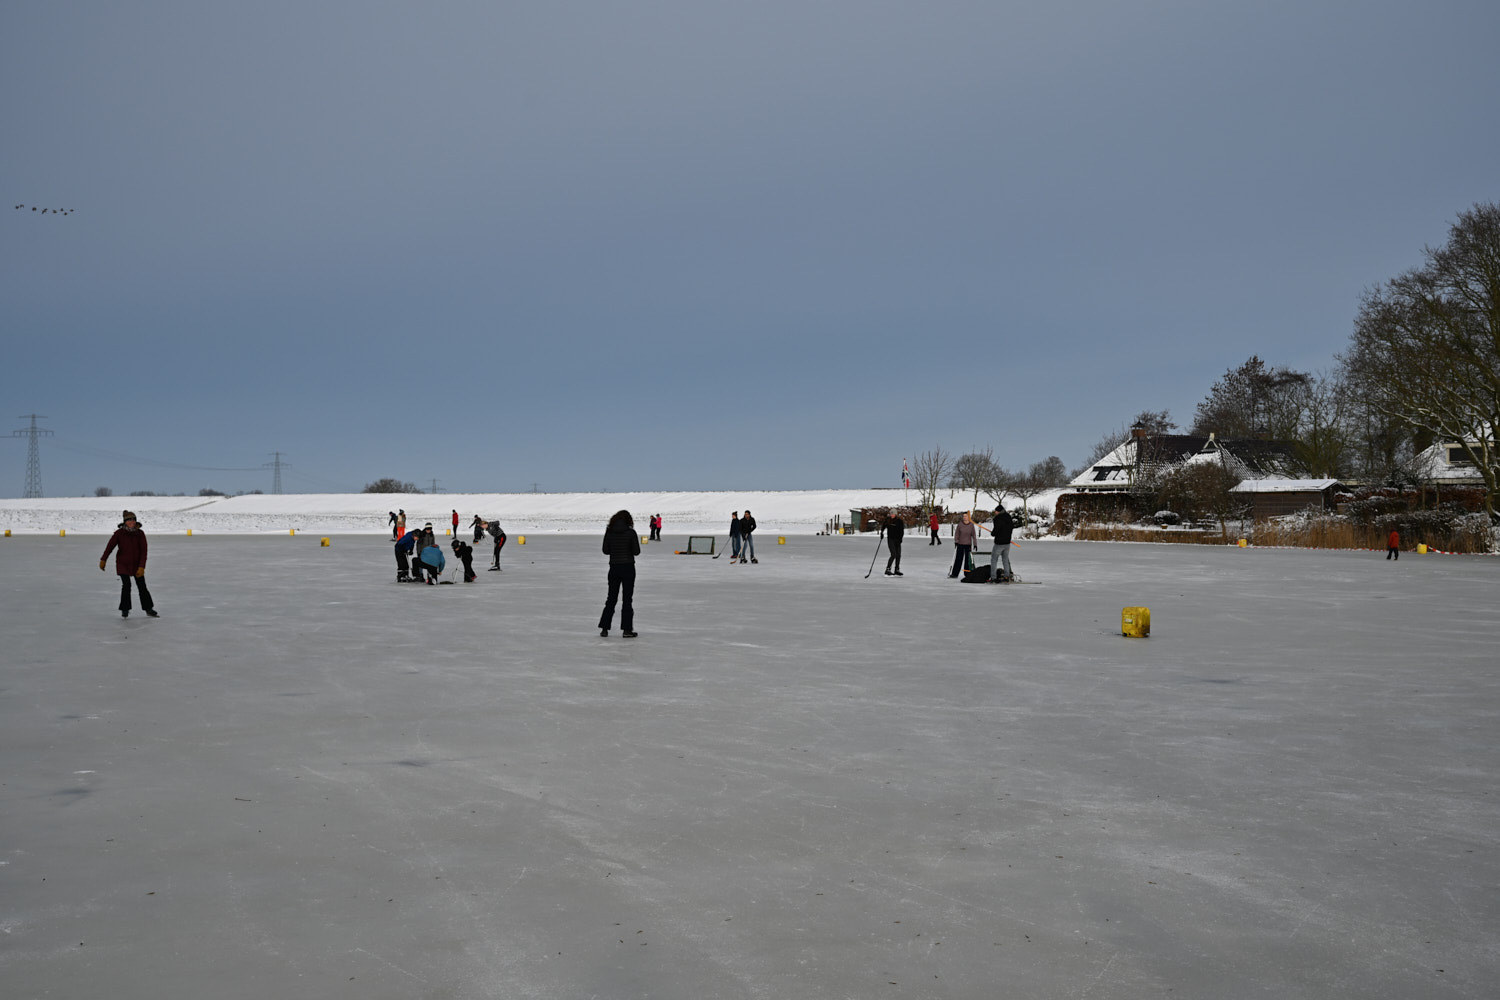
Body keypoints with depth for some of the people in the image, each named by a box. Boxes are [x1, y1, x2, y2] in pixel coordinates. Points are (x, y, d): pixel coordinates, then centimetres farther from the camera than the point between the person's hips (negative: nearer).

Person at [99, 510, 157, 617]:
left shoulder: (140, 533, -9)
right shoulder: (119, 533, -12)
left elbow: (143, 551, -11)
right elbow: (110, 546, -6)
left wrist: (141, 567, -17)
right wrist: (103, 560, -5)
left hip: (137, 564, 2)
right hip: (123, 564, -1)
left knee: (142, 587, 5)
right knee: (126, 586, -11)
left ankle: (149, 609, 15)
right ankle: (125, 610, 3)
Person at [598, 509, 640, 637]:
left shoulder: (609, 532, -2)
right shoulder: (630, 533, -10)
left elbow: (605, 550, 1)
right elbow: (636, 551, -9)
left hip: (614, 568, 3)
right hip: (628, 567, -3)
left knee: (611, 598, 13)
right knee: (627, 598, 3)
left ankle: (604, 628, 12)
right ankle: (626, 629, 2)